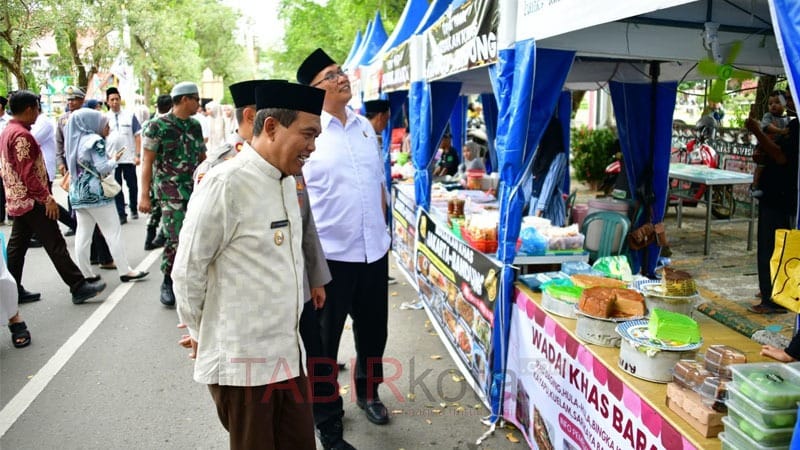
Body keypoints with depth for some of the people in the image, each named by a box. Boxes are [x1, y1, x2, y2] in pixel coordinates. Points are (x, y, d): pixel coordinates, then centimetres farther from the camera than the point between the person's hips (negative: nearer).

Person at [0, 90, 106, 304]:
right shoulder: (22, 135, -18)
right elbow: (28, 174, -23)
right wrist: (47, 198, -19)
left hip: (18, 200, 10)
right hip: (32, 200, -10)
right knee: (56, 245, -7)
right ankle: (78, 287, -4)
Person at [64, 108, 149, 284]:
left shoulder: (77, 139, 12)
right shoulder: (95, 140, -11)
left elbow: (75, 166, 19)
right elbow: (103, 168, -17)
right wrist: (114, 159, 2)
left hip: (78, 193, 8)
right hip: (96, 194, -8)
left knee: (83, 235, 7)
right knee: (114, 233, -2)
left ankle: (85, 273, 11)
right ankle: (124, 271, 1)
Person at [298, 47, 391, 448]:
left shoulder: (365, 126, 8)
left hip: (374, 248, 6)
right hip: (329, 253, -5)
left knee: (373, 331, 21)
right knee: (324, 341, 9)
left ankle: (368, 393, 45)